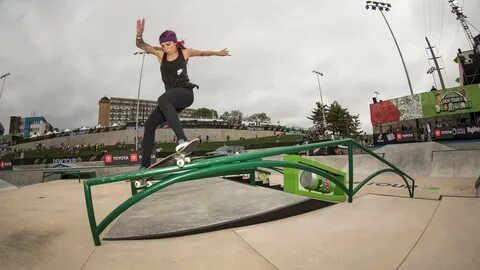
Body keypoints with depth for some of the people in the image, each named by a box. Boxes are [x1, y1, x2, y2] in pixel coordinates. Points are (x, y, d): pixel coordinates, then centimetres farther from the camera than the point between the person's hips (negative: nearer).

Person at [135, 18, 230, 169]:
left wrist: (218, 53, 33)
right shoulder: (160, 53, 10)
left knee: (162, 100, -38)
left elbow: (202, 53, 22)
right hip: (171, 98, 6)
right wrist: (139, 34, -18)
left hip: (185, 93, -5)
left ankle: (182, 139, -55)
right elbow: (140, 45, 2)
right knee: (150, 124, 0)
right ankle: (145, 165, 7)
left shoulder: (184, 52, 5)